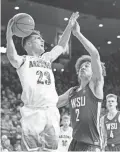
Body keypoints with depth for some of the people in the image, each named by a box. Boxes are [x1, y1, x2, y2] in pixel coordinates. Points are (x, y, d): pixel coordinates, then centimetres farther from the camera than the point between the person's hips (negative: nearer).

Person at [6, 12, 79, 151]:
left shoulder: (47, 58, 25)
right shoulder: (23, 60, 6)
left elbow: (61, 46, 35)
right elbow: (12, 57, -15)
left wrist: (69, 27, 31)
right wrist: (9, 37, -29)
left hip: (51, 111, 6)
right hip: (33, 112, -5)